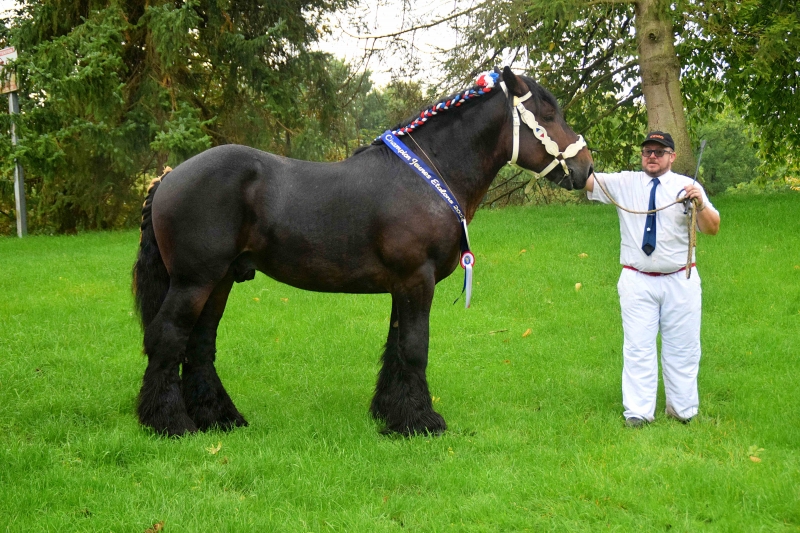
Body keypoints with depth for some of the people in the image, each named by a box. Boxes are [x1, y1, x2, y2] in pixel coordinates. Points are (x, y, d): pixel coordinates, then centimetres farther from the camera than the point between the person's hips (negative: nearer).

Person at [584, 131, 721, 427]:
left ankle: (682, 409, 21)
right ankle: (638, 412, 4)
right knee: (638, 347, 0)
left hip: (680, 281, 0)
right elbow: (586, 180, -7)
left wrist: (700, 204, -23)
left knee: (682, 347, 9)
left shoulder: (687, 187, 2)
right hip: (637, 281, 0)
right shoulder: (623, 184, 4)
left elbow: (712, 229, -3)